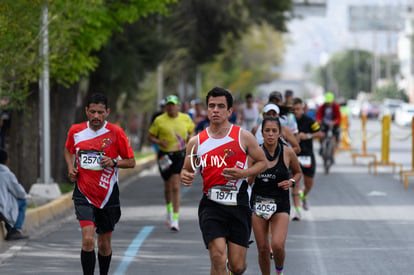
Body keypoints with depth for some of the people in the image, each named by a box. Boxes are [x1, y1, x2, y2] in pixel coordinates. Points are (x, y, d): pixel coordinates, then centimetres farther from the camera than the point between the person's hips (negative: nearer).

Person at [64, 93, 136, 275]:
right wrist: (71, 167, 2)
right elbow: (68, 150, 21)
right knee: (88, 240, -18)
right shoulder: (76, 131, 0)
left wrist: (114, 162, -19)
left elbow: (131, 162, 0)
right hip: (83, 194, 0)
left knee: (104, 245, 11)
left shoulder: (116, 133, -7)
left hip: (107, 195, 0)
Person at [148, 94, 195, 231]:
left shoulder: (185, 119, 3)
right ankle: (169, 209, 44)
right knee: (168, 186, 14)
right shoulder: (159, 120, -3)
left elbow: (191, 130, 20)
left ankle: (175, 219, -12)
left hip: (180, 155, -1)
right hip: (165, 156, 1)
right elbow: (151, 136, 3)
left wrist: (189, 138, -1)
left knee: (175, 186, -12)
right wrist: (159, 142, -17)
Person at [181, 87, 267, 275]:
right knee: (218, 257, -19)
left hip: (239, 205, 0)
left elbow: (262, 162, 9)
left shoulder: (243, 136, 2)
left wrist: (243, 173, -10)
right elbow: (187, 169, 18)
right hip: (211, 205, 0)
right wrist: (185, 177, -7)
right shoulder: (196, 142, 7)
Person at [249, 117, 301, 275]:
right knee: (263, 249, 3)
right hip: (258, 203, 1)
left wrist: (291, 182, -5)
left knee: (277, 245, -18)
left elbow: (298, 173, 14)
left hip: (280, 204, -1)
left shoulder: (288, 153, -4)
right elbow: (248, 181, 2)